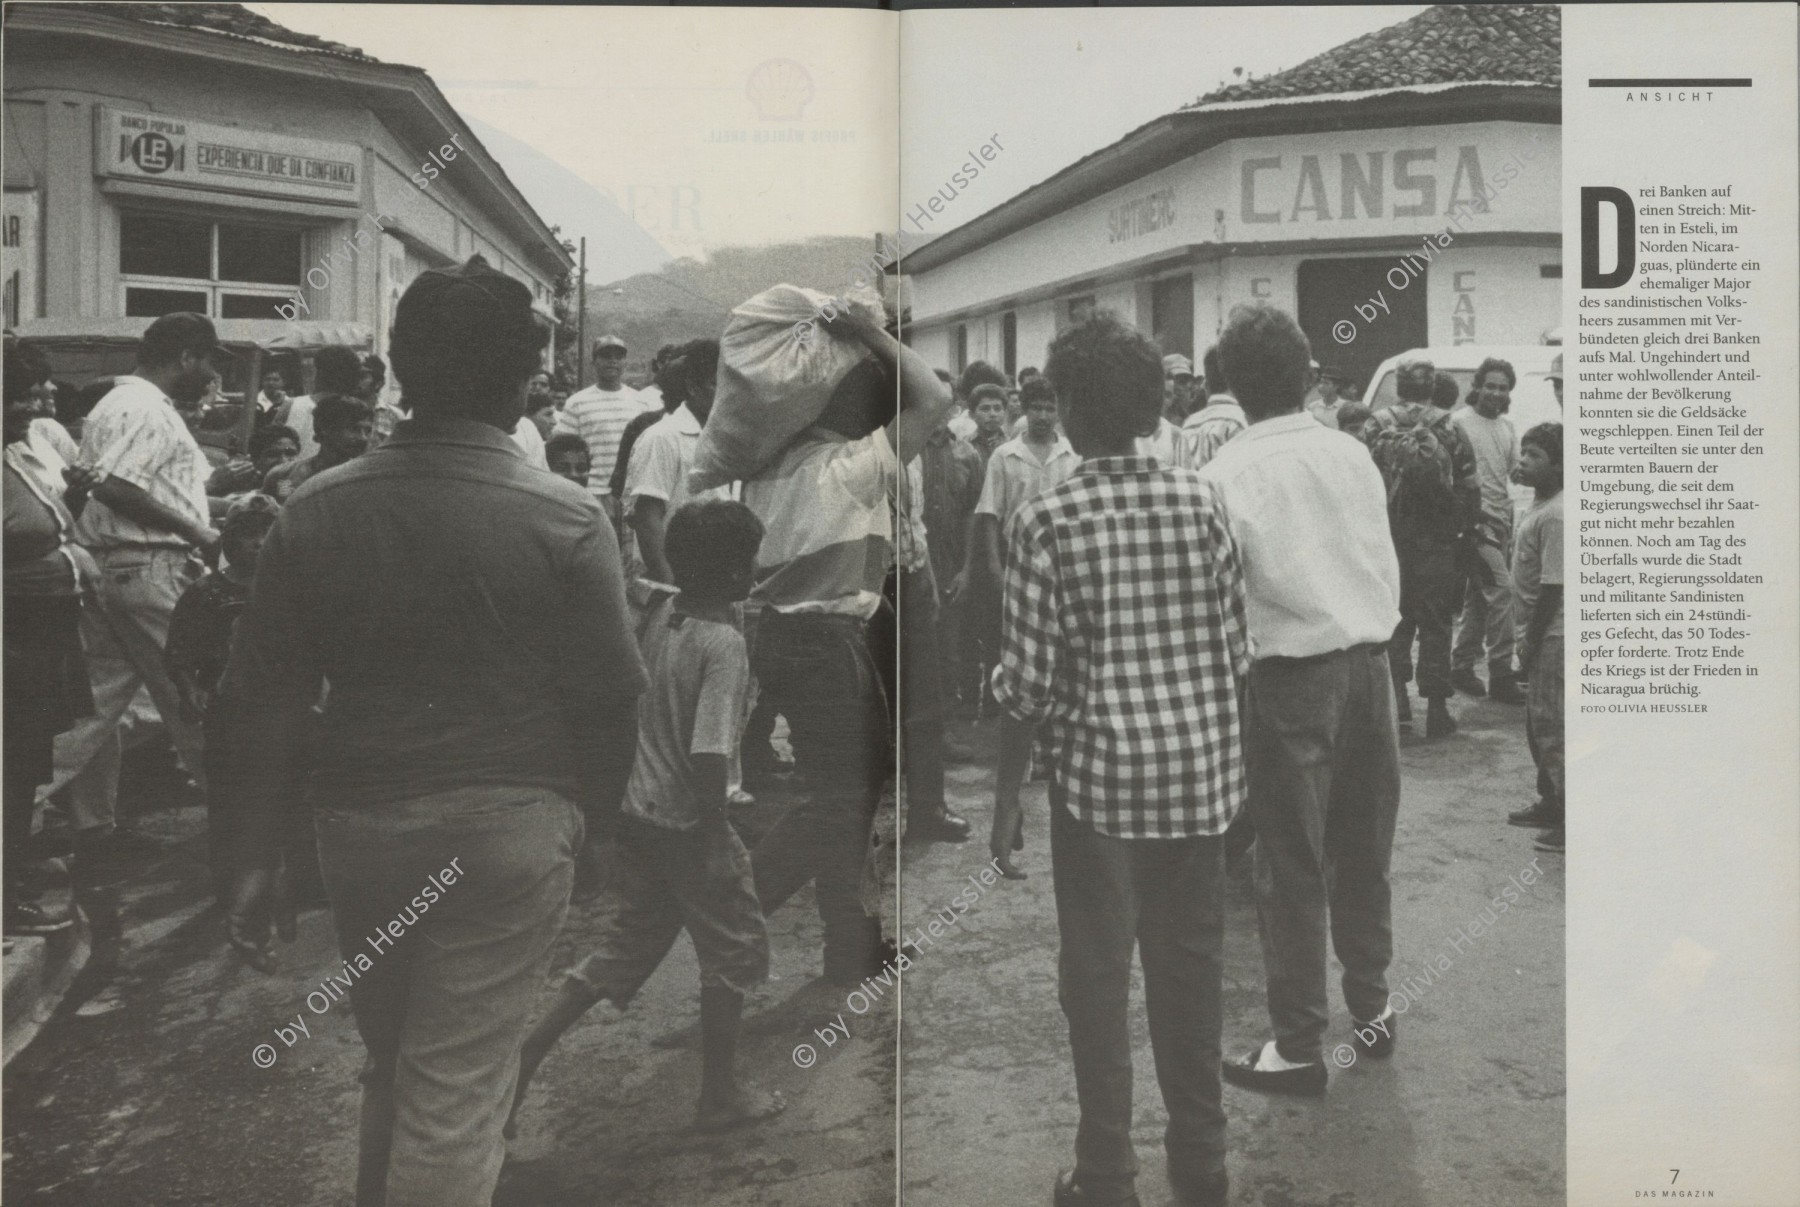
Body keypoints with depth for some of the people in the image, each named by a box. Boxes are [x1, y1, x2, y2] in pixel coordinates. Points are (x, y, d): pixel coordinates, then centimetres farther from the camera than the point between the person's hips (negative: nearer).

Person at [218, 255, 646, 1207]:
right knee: (459, 1090, 5)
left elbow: (263, 703, 1)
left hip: (359, 823, 4)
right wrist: (595, 820, 8)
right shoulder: (565, 520, -11)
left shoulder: (314, 512, -2)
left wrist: (255, 859, 8)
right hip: (510, 825, -4)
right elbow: (610, 697, -8)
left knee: (390, 1064, 24)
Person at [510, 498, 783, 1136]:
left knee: (624, 947, 19)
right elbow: (708, 755, -27)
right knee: (735, 949, 12)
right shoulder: (724, 645, -23)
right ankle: (720, 1096, 23)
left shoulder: (661, 616, 0)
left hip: (638, 813, 7)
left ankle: (519, 1058, 14)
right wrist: (718, 844, -17)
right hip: (689, 826, -7)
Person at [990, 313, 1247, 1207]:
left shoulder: (1045, 522, -10)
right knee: (1192, 967, 15)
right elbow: (1237, 649, 3)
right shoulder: (1198, 501, 1)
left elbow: (1027, 681, -11)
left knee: (1097, 976, 9)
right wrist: (1225, 754, 16)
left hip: (1101, 781, -4)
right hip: (1202, 773, 4)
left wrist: (1007, 799, -1)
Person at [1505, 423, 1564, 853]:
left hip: (1552, 632, -10)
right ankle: (1550, 803, 30)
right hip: (1544, 629, 10)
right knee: (1538, 719, 18)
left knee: (1551, 722, -5)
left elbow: (1552, 586, -21)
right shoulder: (1540, 507, 10)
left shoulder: (1555, 516, -20)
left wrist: (1532, 641, -17)